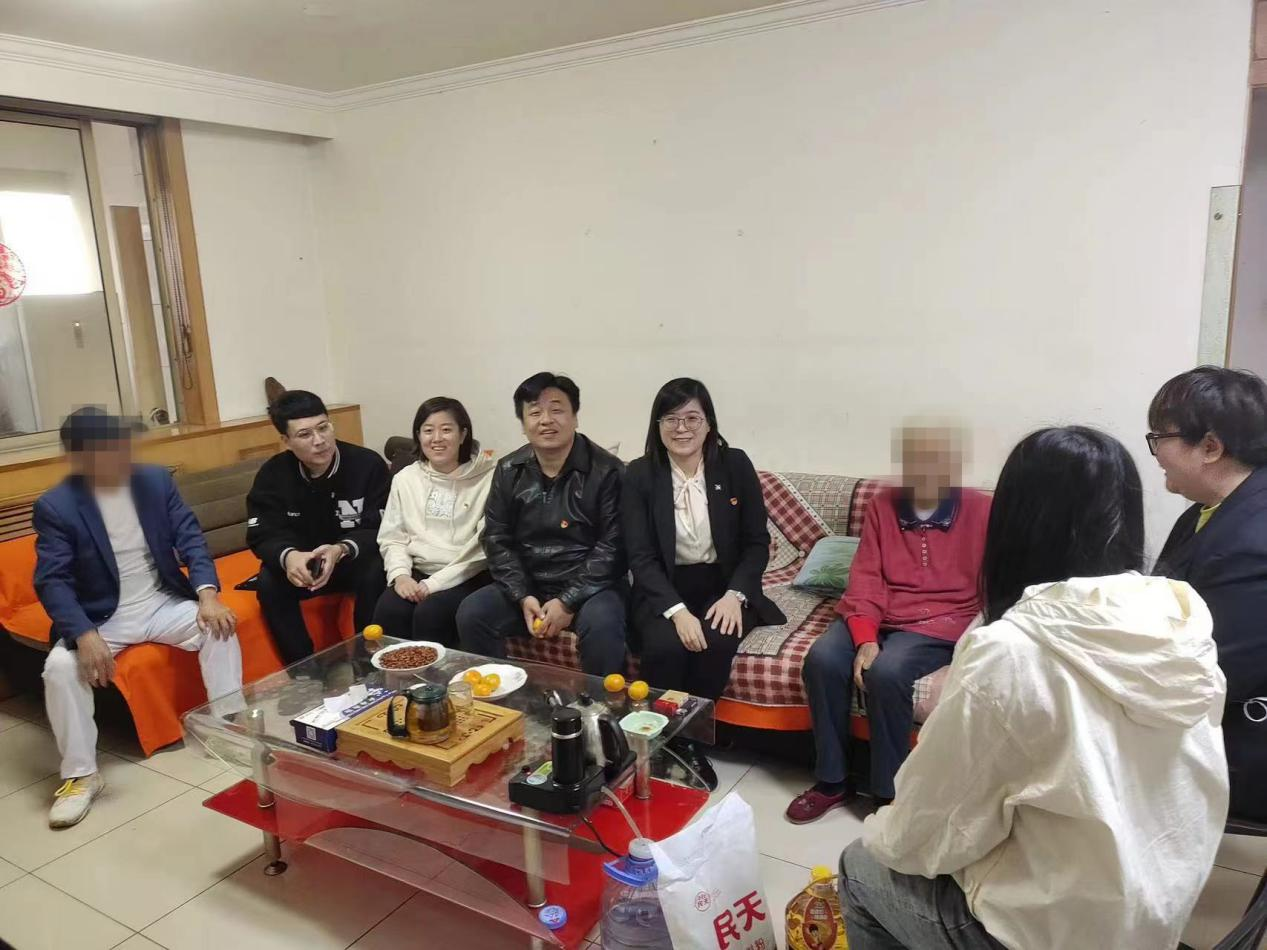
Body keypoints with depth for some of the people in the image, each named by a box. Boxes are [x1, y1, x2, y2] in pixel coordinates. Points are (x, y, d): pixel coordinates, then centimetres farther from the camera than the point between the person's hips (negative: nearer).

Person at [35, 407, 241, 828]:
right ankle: (80, 775, -9)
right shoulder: (54, 506, -10)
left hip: (163, 603, 2)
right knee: (60, 666, -27)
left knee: (220, 628, -24)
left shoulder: (156, 479, -2)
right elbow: (51, 580, -15)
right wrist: (85, 635, -31)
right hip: (103, 616, -1)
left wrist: (208, 594, -21)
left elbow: (190, 537, -4)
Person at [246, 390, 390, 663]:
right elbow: (262, 535, -14)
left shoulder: (368, 465, -18)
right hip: (303, 564, 3)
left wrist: (341, 551, -42)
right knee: (268, 581, -25)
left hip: (356, 560, -2)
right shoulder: (272, 475, -9)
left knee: (375, 572, -33)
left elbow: (380, 530, -20)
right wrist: (288, 557, -39)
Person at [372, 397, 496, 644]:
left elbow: (485, 547, -11)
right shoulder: (405, 478, 9)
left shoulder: (487, 478, -7)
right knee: (388, 611, -25)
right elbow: (392, 537, 12)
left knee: (430, 613, -30)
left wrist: (435, 583, -15)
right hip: (417, 573, 4)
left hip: (466, 577, -4)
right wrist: (400, 574, -9)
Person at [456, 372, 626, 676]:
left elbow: (612, 546, -12)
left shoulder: (606, 470, -9)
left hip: (588, 588, -4)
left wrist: (568, 602, -18)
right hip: (527, 587, 4)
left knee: (602, 624, -33)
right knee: (471, 613, -18)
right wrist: (523, 597, -10)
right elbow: (497, 540, 5)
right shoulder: (508, 471, 4)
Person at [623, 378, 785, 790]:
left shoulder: (735, 465, 0)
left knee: (716, 644, -29)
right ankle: (670, 747, -7)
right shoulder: (639, 474, -3)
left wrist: (735, 594, -14)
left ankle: (691, 742, -6)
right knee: (666, 647, -29)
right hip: (662, 590, 0)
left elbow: (758, 542, 2)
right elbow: (640, 557, -7)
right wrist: (677, 610, -22)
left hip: (723, 586, 1)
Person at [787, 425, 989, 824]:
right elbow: (866, 578, -1)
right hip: (879, 618, 4)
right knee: (821, 659, -23)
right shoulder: (883, 506, 7)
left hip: (943, 624, -3)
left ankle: (889, 793, -10)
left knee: (887, 671, -32)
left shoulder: (982, 510, -1)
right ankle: (832, 779, -5)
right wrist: (865, 639, -16)